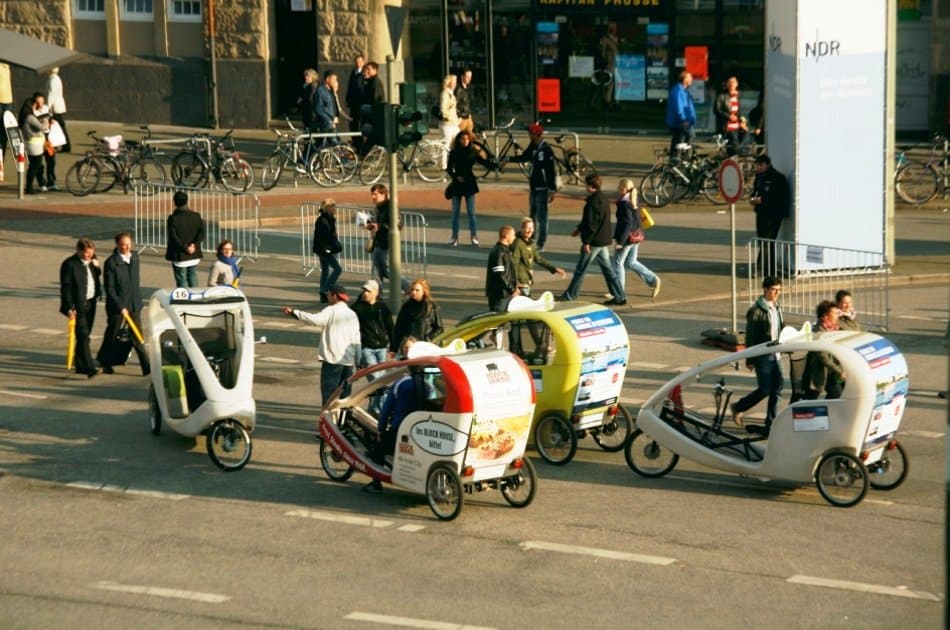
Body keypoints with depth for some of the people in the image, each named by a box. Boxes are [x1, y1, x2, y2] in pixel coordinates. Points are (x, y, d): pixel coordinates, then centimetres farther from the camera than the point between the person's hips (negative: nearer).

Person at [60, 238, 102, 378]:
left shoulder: (92, 261, 8)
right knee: (83, 336, -12)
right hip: (78, 305, -7)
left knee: (85, 336, 14)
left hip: (91, 303, 7)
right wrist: (69, 308, -18)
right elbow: (65, 287, -13)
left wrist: (97, 267, -2)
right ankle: (89, 368, -18)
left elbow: (97, 277, 19)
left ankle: (80, 366, 23)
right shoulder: (69, 264, -13)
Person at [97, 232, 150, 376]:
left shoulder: (134, 257, 3)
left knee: (137, 336, 4)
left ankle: (146, 366, 2)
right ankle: (104, 362, 31)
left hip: (134, 304, 5)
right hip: (117, 305, -5)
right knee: (112, 335, 12)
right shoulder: (111, 263, -16)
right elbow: (109, 288, -16)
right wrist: (120, 307, -20)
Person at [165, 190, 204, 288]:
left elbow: (173, 237, -18)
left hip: (179, 257, -4)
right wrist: (195, 244, -12)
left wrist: (185, 248, -15)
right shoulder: (196, 216, 0)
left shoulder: (173, 218, -11)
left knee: (182, 282, 3)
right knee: (193, 282, 16)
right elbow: (202, 232, -8)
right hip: (194, 257, 4)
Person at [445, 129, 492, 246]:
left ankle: (474, 237, 7)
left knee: (471, 212, 1)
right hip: (457, 184, 0)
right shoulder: (454, 153, -1)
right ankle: (454, 237, 12)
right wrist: (456, 177, -17)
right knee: (455, 212, 5)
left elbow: (483, 162, 4)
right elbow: (449, 169, 0)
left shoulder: (473, 152, 0)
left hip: (469, 184, 0)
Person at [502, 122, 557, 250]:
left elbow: (551, 171, -20)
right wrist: (509, 160, 30)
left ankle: (541, 244, -1)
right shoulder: (533, 147, 7)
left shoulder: (546, 150, -19)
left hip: (542, 188, -9)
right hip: (534, 187, 9)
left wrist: (552, 190, -22)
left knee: (541, 217, -5)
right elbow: (524, 157, 28)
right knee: (532, 216, 16)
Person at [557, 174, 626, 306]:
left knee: (580, 270, 3)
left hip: (595, 241, -9)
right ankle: (620, 297, 8)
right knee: (607, 269, 11)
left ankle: (570, 295, 12)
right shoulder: (604, 199, 12)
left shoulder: (593, 201, -18)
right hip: (604, 241, 9)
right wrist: (579, 229, 32)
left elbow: (591, 224, -22)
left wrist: (586, 242, -19)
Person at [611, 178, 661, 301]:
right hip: (635, 236, 9)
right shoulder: (633, 202, 8)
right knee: (631, 263, 18)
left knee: (618, 263, 5)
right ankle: (653, 280, 13)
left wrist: (620, 241, -22)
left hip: (627, 237, -9)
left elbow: (627, 223, -24)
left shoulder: (624, 204, -20)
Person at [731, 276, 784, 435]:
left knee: (776, 388, 5)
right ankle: (738, 407, 16)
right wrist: (749, 360, -13)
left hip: (775, 355, 7)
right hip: (762, 356, -7)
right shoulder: (756, 311, -13)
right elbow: (750, 337, -12)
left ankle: (771, 423, 12)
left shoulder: (777, 308, 10)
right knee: (764, 389, -6)